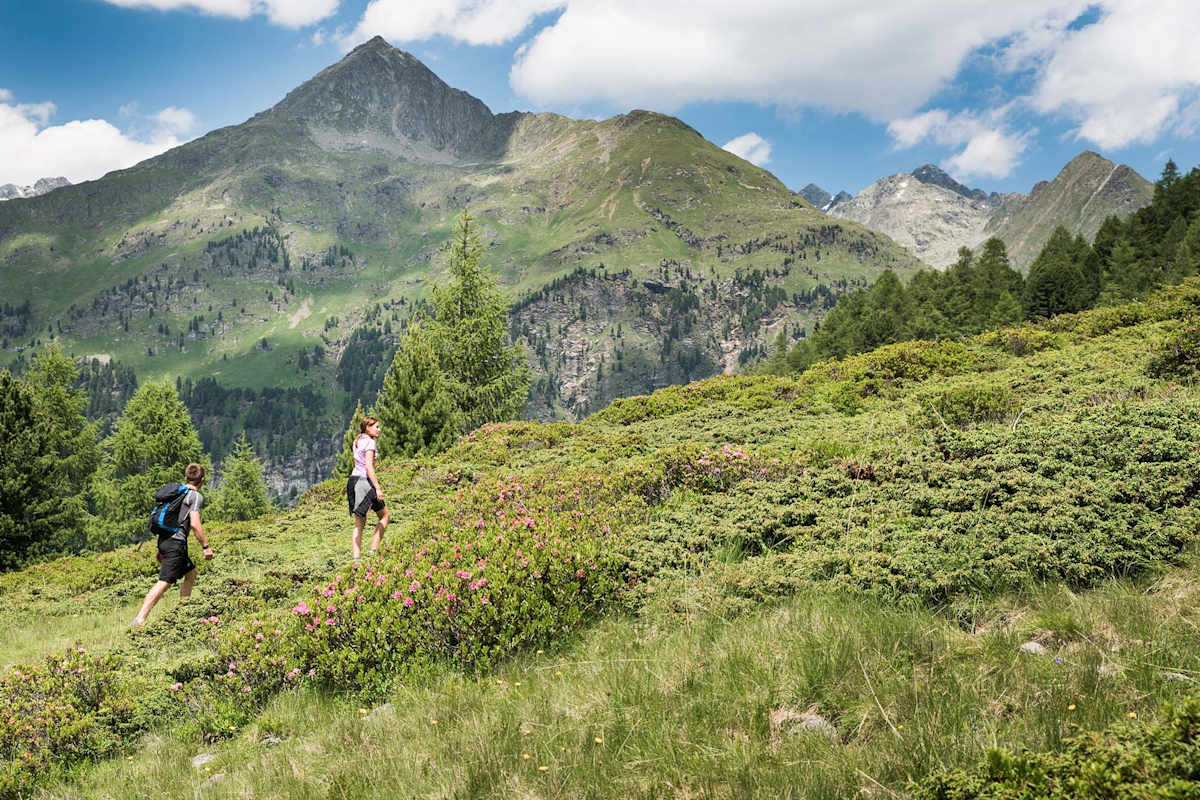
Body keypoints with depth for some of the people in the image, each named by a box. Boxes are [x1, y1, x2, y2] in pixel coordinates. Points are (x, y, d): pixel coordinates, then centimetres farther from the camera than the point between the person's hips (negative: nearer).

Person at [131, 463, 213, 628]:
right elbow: (194, 524, -16)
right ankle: (139, 619, -20)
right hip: (176, 541, -9)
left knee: (191, 573, 22)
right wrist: (206, 546, -10)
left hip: (164, 539, 9)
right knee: (164, 582, -12)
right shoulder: (196, 496, -5)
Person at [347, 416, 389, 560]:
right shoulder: (370, 442, -10)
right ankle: (373, 549, 2)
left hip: (353, 480, 8)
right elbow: (369, 467, -18)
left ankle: (356, 556, 4)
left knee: (359, 522, 9)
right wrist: (378, 488, -21)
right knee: (384, 516, 9)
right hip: (365, 481, -8)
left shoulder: (357, 441, 16)